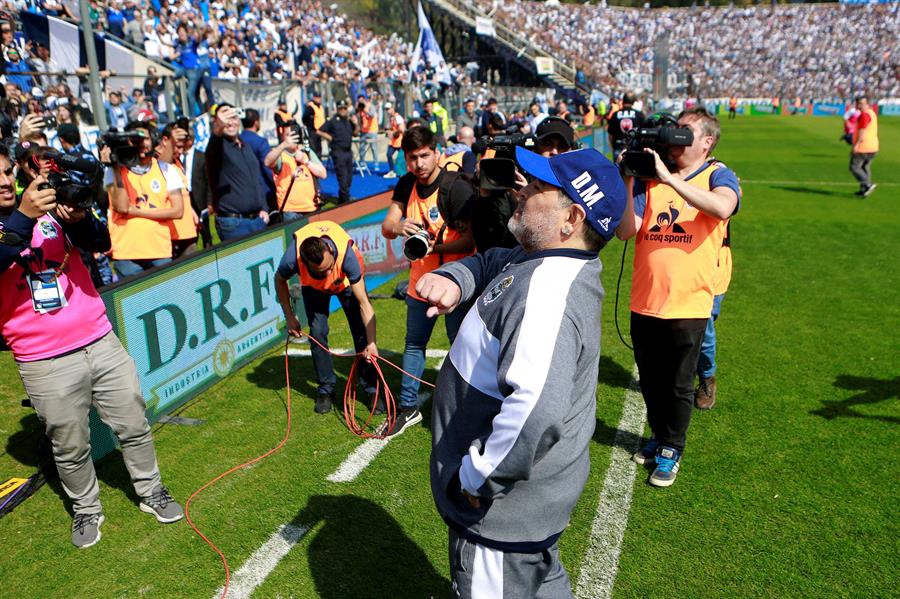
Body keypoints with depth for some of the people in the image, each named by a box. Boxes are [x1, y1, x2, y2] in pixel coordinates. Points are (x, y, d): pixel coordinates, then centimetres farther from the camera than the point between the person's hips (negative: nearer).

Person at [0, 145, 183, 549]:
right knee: (70, 446, 9)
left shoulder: (51, 209, 7)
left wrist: (79, 219, -25)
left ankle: (151, 492, 29)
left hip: (101, 341, 3)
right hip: (45, 361, -2)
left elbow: (100, 244, -5)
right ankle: (86, 510, 32)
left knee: (134, 424, 11)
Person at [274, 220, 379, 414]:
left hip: (347, 280, -1)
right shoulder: (292, 258, -40)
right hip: (313, 286, 1)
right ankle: (326, 389, 7)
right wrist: (289, 317, -8)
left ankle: (371, 389, 3)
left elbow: (363, 303, -37)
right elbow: (280, 280, -12)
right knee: (317, 332, -10)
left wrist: (371, 342, -39)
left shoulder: (346, 253, -44)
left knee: (362, 332, -9)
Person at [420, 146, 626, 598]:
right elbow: (489, 263, 16)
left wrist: (479, 477, -31)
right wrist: (453, 279, -7)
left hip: (503, 506, -9)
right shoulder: (541, 260, 0)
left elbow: (537, 408, -45)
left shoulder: (548, 290, -32)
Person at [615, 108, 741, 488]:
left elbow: (722, 207, -27)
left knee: (678, 385, 11)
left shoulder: (718, 175, -2)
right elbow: (626, 231, -4)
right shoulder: (650, 177, 6)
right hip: (645, 300, 4)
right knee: (650, 380, 18)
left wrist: (668, 177, -29)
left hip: (688, 303, -3)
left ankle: (671, 449, 30)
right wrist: (627, 181, -13)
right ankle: (658, 437, 40)